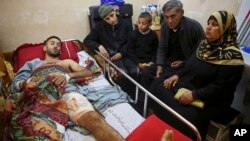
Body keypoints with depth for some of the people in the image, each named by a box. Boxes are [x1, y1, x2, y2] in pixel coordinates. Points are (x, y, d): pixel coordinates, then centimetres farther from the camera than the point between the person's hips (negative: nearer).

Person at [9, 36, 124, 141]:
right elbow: (14, 85, 21)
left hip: (66, 92, 0)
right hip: (41, 97, 1)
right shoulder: (32, 63, 35)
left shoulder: (67, 61, 34)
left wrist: (68, 75, -2)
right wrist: (28, 82, -4)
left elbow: (88, 72, 17)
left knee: (93, 118, -32)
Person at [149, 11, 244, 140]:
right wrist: (177, 75, -1)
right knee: (156, 92, -7)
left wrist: (195, 95, -26)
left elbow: (221, 87, -21)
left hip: (209, 99, -7)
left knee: (182, 116, -29)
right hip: (187, 85, 8)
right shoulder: (205, 44, 6)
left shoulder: (231, 56, -18)